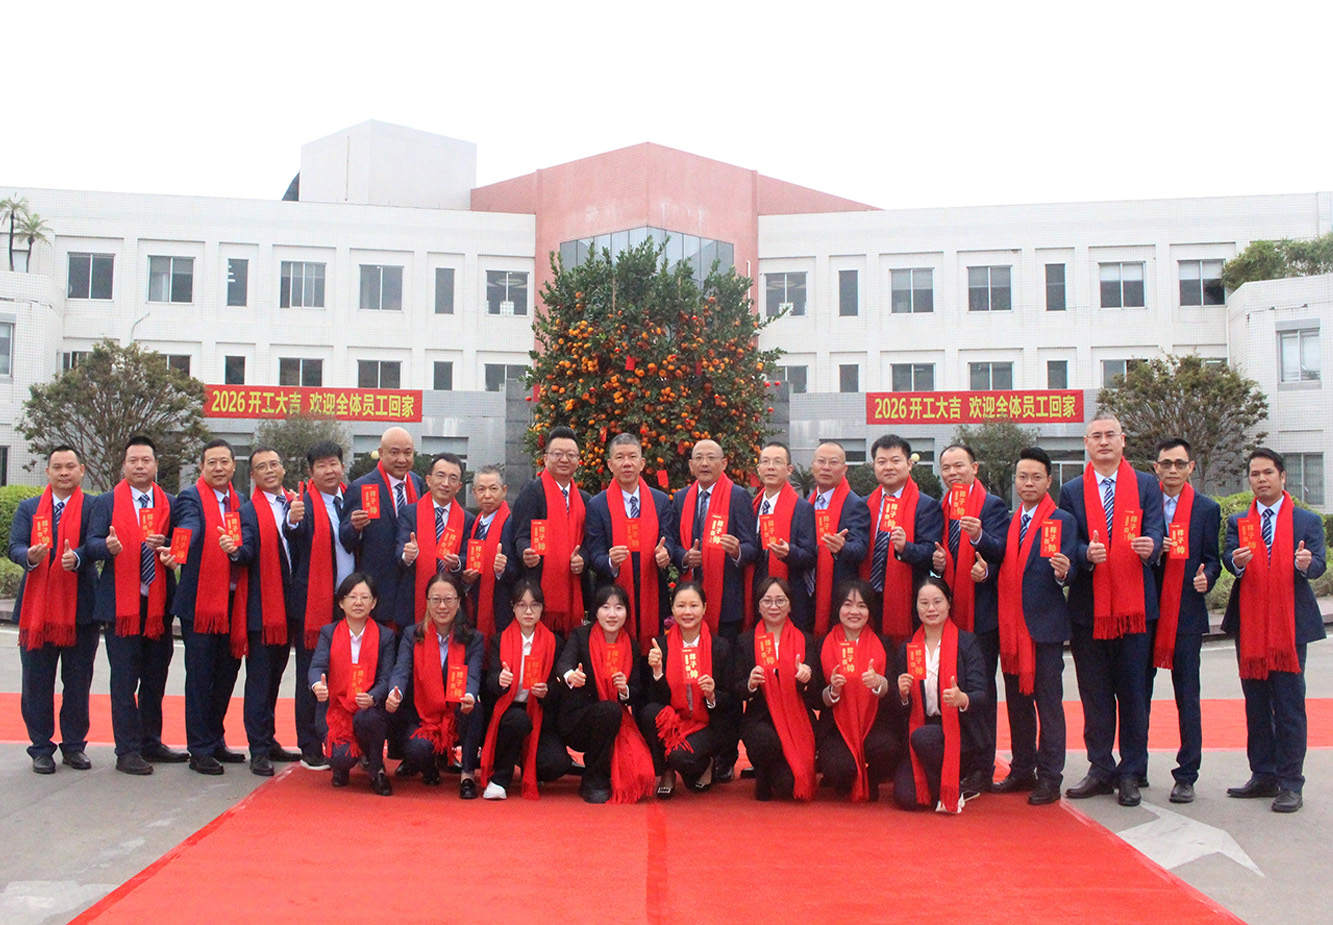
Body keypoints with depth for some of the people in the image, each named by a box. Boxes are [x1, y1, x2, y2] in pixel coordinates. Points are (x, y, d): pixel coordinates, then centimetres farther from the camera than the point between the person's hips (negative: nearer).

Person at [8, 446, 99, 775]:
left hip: (80, 608, -1)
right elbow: (15, 546, 0)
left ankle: (74, 745, 18)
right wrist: (29, 556, -23)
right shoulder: (28, 508, 12)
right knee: (36, 683, 6)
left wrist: (78, 557, -30)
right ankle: (41, 748, 16)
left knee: (78, 682, 6)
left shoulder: (93, 508, 4)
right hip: (36, 607, 2)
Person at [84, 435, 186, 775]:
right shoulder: (107, 502, 5)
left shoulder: (171, 504, 11)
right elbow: (92, 543, -3)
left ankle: (151, 743, 23)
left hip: (159, 603, 3)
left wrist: (164, 544, -12)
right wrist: (108, 546, -25)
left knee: (155, 678, 12)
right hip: (121, 602, -3)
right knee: (124, 680, -2)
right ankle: (127, 751, 4)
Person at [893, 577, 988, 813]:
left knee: (922, 737, -35)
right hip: (920, 730, 4)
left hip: (959, 732, -3)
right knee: (905, 798, -17)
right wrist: (903, 694, -16)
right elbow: (904, 706, 8)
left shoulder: (966, 643, -3)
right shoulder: (907, 648, 8)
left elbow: (981, 694, -12)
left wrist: (962, 699, -34)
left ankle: (950, 795, -7)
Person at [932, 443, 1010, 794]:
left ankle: (982, 768, 8)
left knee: (981, 689, 0)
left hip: (981, 611, -5)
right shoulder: (938, 508, 14)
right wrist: (936, 562, -4)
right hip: (948, 611, 5)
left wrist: (979, 536, -27)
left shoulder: (993, 505, -2)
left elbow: (1003, 554, -9)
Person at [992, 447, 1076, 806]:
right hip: (1011, 625, 6)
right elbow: (1001, 567, 13)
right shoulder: (1008, 522, 15)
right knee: (1017, 700, 12)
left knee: (1048, 702, 0)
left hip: (1044, 624, -5)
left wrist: (1063, 572, -30)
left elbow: (1066, 574, -9)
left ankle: (1049, 777, 7)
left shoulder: (1063, 521, -2)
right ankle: (1022, 770, 23)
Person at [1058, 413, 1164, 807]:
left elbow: (1154, 531, -4)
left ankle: (1131, 774, 15)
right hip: (1088, 606, 1)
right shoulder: (1072, 491, 9)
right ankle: (1101, 770, 20)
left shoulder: (1146, 485, 7)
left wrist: (1150, 546, -27)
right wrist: (1087, 554, -19)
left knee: (1133, 692, 4)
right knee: (1094, 694, 8)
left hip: (1134, 604, -1)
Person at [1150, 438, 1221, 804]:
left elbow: (1212, 558, 5)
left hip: (1187, 614, -1)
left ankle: (1186, 776, 12)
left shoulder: (1207, 508, 5)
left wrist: (1206, 577, -14)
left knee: (1187, 698, 3)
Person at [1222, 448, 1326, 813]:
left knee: (1289, 706, -2)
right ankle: (1263, 776, 20)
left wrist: (1306, 563, -29)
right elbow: (1228, 557, -3)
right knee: (1256, 705, 10)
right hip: (1249, 624, 3)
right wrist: (1237, 561, -26)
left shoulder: (1308, 521, 6)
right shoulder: (1237, 522, 12)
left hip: (1290, 623, -3)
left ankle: (1290, 782, 6)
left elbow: (1318, 564, -6)